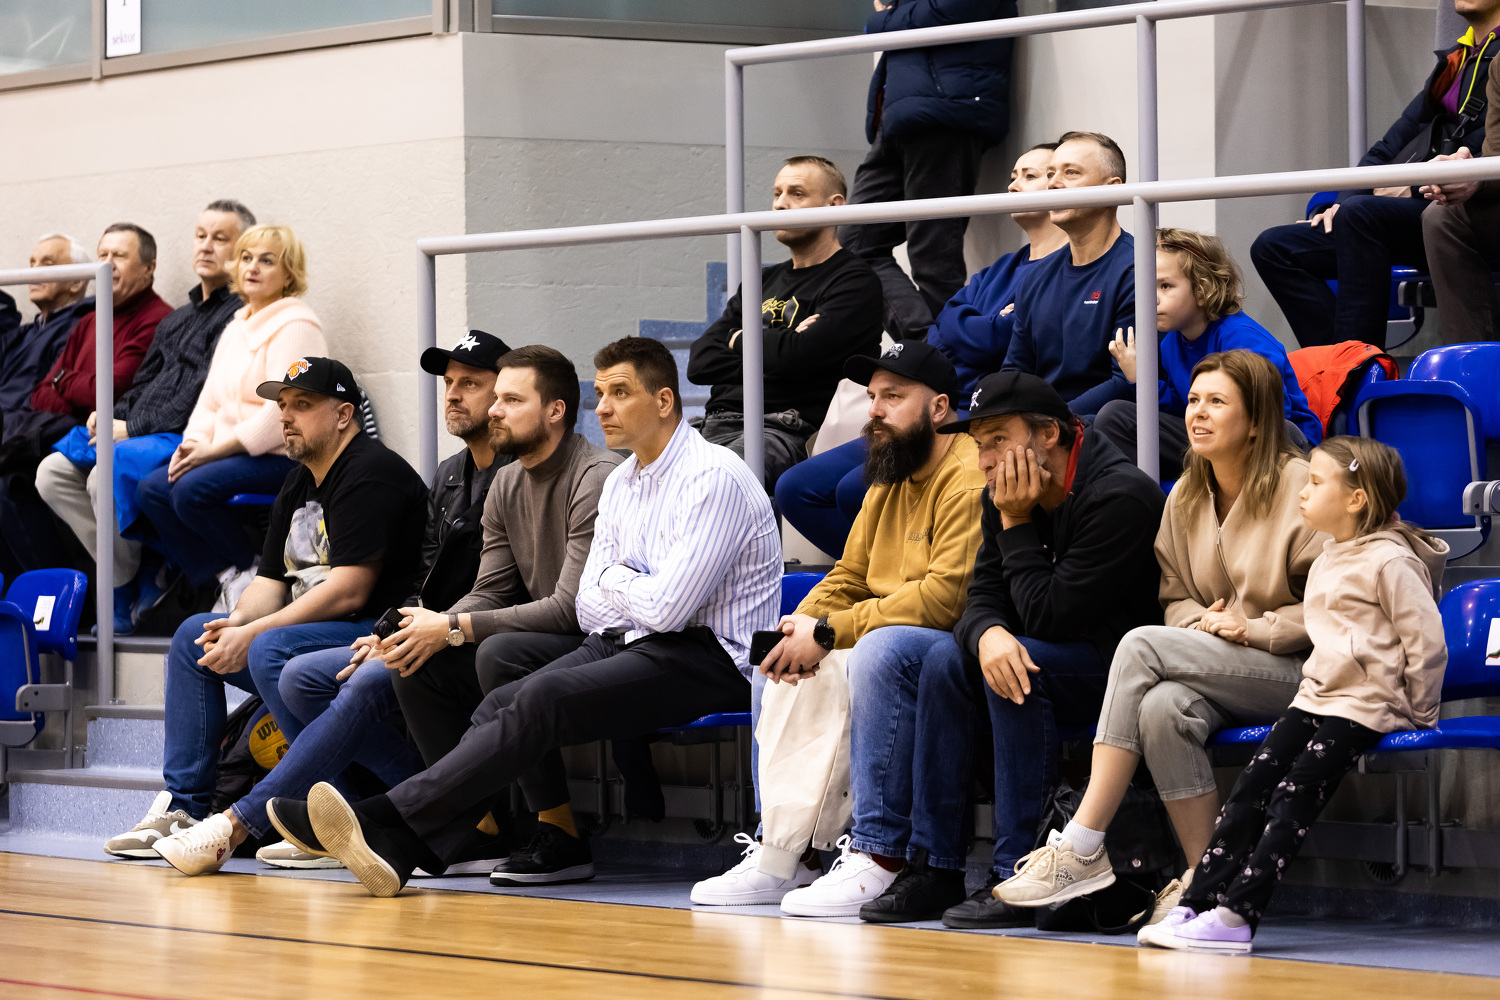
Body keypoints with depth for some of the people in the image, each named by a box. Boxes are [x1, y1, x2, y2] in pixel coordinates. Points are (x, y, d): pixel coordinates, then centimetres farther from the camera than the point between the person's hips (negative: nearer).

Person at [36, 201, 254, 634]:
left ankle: (128, 598, -16)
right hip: (140, 434, 9)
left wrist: (134, 427, -14)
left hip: (188, 438, -9)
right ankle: (127, 577, -9)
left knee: (110, 475, -32)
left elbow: (205, 394, -14)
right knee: (53, 472, -6)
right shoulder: (177, 320, 26)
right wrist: (112, 417, 4)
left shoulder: (240, 315, -4)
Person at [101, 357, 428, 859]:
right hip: (308, 633, 10)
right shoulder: (300, 483, 16)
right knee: (193, 636, 7)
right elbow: (271, 579, 15)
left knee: (270, 650, -32)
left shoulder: (371, 473, -14)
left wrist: (252, 635, -20)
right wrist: (235, 625, -8)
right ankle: (183, 808, 3)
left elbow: (349, 591, -22)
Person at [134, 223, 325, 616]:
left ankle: (255, 576, -9)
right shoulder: (236, 329, 20)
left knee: (192, 489, -28)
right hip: (232, 451, 9)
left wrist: (216, 449, -18)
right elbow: (210, 401, 20)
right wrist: (194, 442, -2)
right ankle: (225, 580, -11)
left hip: (283, 456, -9)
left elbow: (283, 411, -18)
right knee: (151, 490, -9)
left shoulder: (296, 326, -9)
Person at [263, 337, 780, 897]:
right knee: (502, 704, -16)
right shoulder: (621, 483, 17)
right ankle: (396, 851, -29)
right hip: (627, 645, 9)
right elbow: (591, 609, 14)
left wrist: (616, 579, 0)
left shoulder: (712, 478, -13)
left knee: (545, 698, -28)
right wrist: (642, 595, -6)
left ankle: (385, 819, -33)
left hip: (705, 659, -9)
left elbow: (666, 608, -20)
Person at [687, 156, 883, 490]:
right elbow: (699, 364, 15)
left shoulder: (855, 283, 3)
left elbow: (797, 357, -14)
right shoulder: (764, 281, 27)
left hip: (783, 433, -7)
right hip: (713, 423, 7)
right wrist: (773, 351, -1)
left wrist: (740, 341, 7)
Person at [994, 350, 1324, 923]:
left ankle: (1081, 849, -27)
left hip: (1296, 671, -6)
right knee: (1162, 706, -32)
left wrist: (1253, 629, -14)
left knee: (1141, 645, -27)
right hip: (1213, 672, 6)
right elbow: (1173, 594, 19)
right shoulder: (1185, 497, 12)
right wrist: (1200, 620, -4)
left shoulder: (1299, 486, -8)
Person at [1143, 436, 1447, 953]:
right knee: (1251, 788, -7)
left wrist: (1418, 712, -5)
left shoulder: (1390, 561, -11)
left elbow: (1426, 643, -10)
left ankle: (1236, 915, -26)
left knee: (1294, 794, -19)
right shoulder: (1327, 560, 18)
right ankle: (1196, 905, -13)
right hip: (1317, 697, 8)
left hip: (1366, 707, -8)